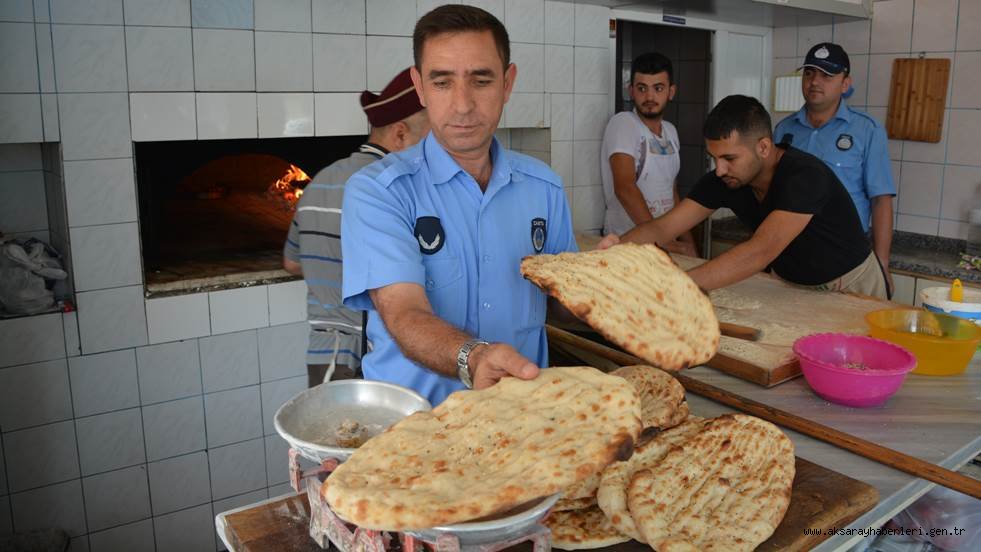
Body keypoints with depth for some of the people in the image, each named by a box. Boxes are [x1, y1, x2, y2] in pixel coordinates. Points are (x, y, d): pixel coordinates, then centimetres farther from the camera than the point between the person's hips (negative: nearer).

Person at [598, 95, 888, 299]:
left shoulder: (805, 176, -32)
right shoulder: (722, 179, -12)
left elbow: (760, 252, -45)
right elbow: (663, 227, -15)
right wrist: (620, 245, -38)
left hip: (849, 288, -5)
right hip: (792, 286, 5)